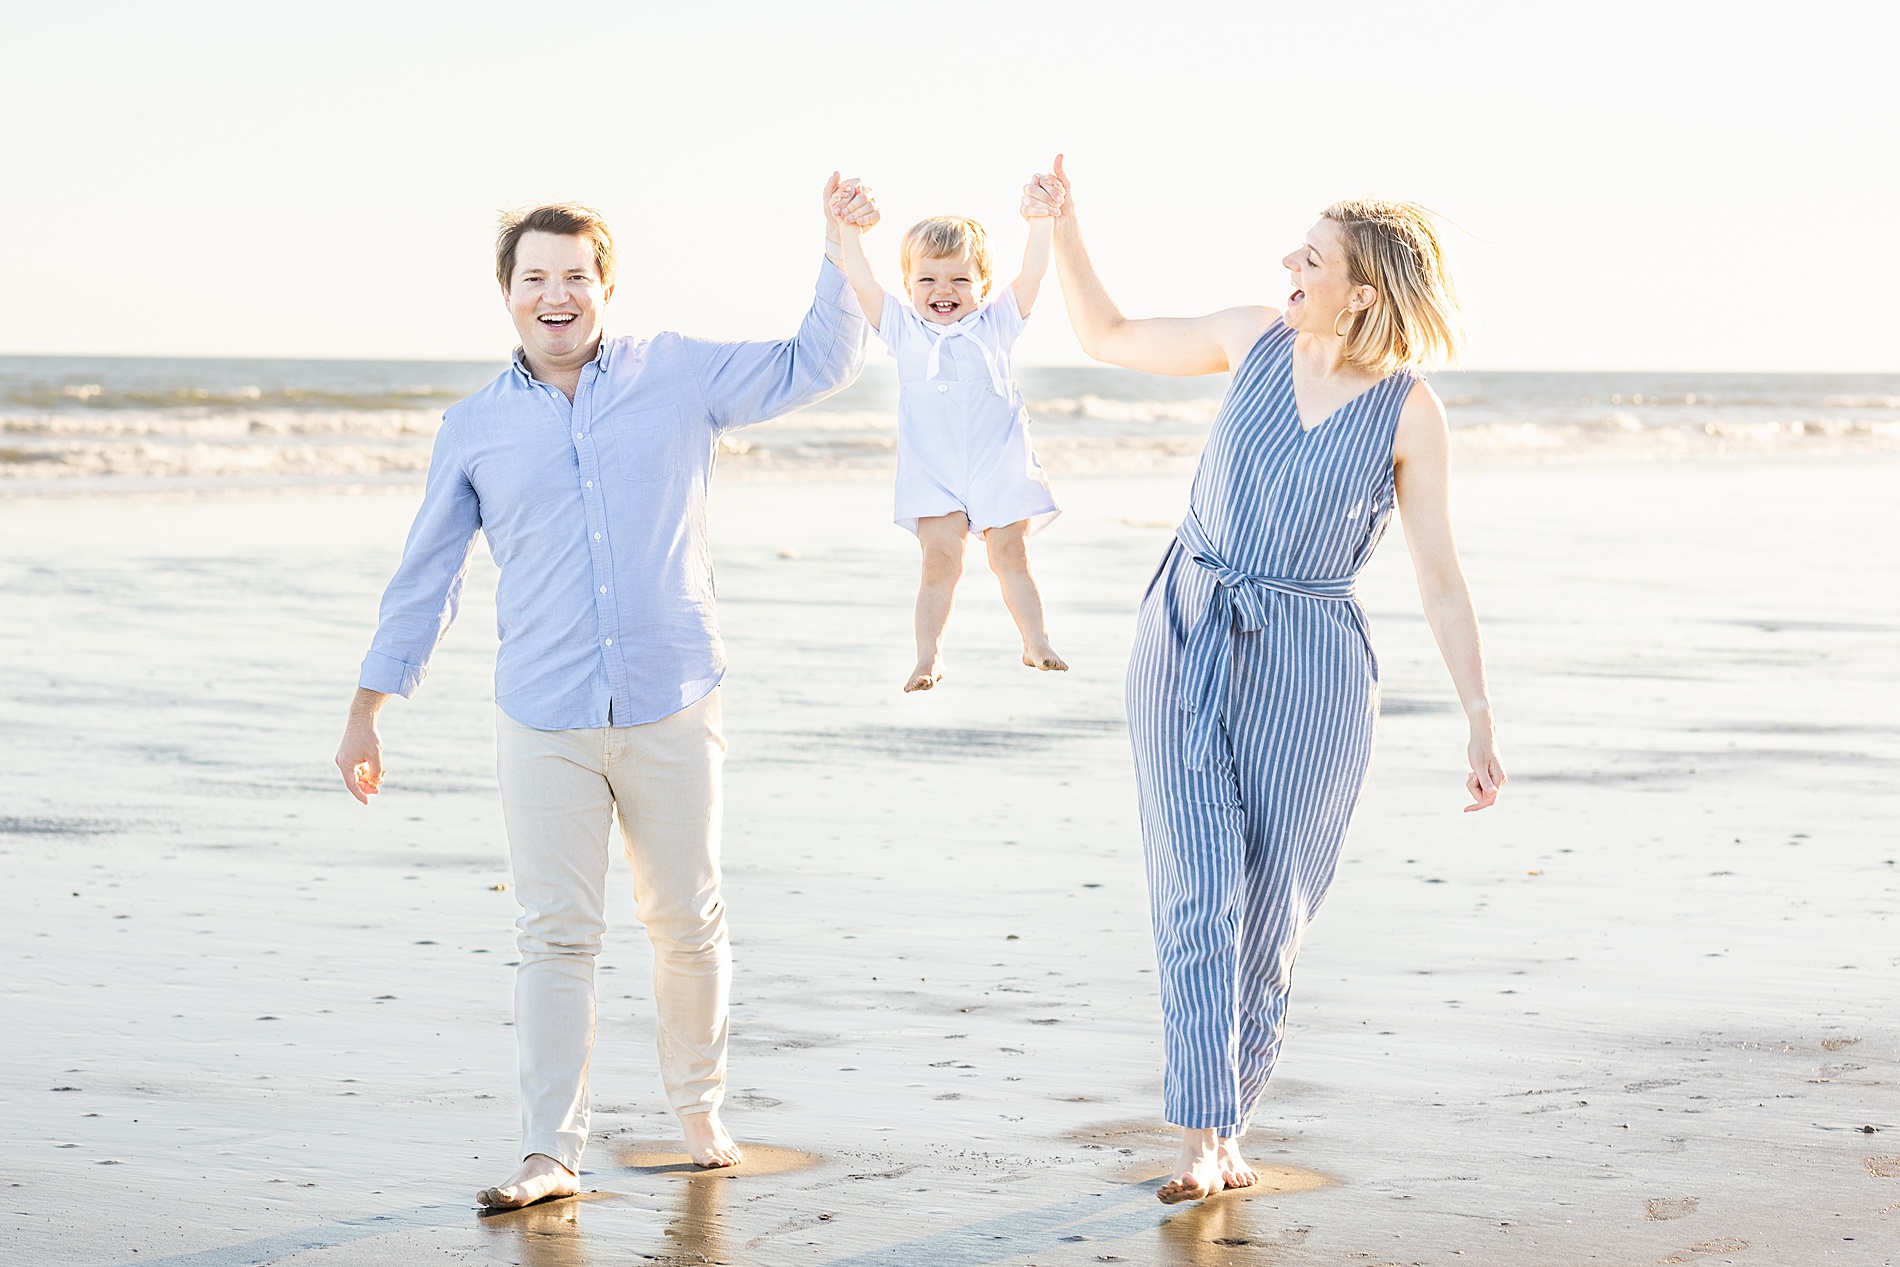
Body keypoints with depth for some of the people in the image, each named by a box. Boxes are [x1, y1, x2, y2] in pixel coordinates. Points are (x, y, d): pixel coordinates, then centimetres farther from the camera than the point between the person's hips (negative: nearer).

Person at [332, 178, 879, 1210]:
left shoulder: (677, 376, 6)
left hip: (671, 708, 0)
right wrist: (365, 716, 10)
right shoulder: (474, 430, 7)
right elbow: (424, 579, 11)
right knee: (555, 933, -3)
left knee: (686, 921, 8)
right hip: (542, 724, 0)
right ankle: (550, 1153, 0)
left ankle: (697, 1107, 27)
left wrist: (839, 251, -3)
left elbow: (815, 367, 9)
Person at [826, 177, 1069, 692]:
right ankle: (928, 655, -3)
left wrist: (1040, 221, -14)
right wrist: (849, 231, -13)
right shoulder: (904, 328, 6)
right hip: (934, 472, 0)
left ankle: (1036, 641, 8)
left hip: (1000, 466, 0)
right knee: (940, 557, -7)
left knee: (1011, 552, -1)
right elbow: (862, 282, -2)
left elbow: (1032, 273, -2)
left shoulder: (995, 322, 6)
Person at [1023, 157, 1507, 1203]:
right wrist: (1063, 228, 0)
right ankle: (1202, 1140, -10)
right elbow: (1106, 338, 13)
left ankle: (1229, 1123, 22)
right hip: (1187, 644, 2)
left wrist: (1481, 722, -8)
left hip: (1309, 667, -2)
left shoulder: (1409, 412, -8)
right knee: (1198, 890, -9)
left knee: (1268, 909, 5)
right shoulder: (1256, 339, 0)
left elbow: (1439, 580, -4)